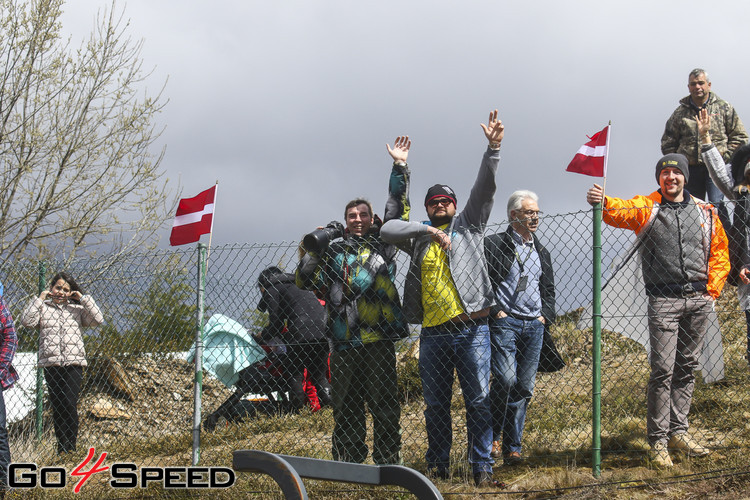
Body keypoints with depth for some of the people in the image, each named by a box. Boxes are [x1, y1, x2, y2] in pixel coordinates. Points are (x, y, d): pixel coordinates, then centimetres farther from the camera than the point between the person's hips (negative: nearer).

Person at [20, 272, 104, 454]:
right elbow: (26, 321, -3)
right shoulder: (43, 308, 13)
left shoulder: (77, 309, 15)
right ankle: (61, 446, 7)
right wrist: (39, 299, -3)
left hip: (74, 363, -1)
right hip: (51, 363, 1)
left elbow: (97, 319, 3)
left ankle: (70, 446, -11)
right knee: (57, 406, 1)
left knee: (70, 404, -13)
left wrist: (84, 299, 0)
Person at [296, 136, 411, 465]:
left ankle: (388, 463, 0)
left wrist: (399, 167, 1)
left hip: (379, 340, -2)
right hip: (344, 343, 2)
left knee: (384, 406, -4)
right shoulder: (333, 253, 17)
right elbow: (305, 281, 13)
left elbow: (397, 209, 6)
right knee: (346, 409, 6)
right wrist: (314, 249, 1)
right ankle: (347, 464, 12)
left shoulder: (382, 245, 12)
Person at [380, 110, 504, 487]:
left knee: (478, 399, -4)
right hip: (433, 332, 2)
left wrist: (493, 149, -16)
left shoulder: (468, 225, 10)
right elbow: (388, 229, -3)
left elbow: (484, 188, -3)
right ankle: (438, 465, 17)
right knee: (436, 402, 8)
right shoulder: (419, 238, 15)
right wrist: (428, 229, -14)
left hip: (470, 328, -2)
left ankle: (482, 465, -1)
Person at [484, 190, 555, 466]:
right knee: (506, 379, -20)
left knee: (524, 387, 2)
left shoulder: (541, 252, 21)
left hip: (534, 326, 6)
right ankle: (493, 435, -3)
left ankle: (511, 448, 8)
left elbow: (549, 289, 27)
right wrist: (495, 311, -11)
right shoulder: (493, 245, 1)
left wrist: (546, 315, 11)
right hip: (504, 323, -5)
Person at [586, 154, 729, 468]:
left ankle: (678, 432, 19)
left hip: (698, 300, 4)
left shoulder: (705, 213, 12)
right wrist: (602, 202, -41)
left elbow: (720, 253, 17)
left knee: (687, 368, 10)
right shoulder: (646, 207, 1)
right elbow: (621, 212, -19)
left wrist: (712, 289, 7)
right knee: (662, 370, -8)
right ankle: (658, 441, -3)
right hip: (664, 300, -4)